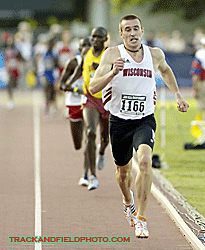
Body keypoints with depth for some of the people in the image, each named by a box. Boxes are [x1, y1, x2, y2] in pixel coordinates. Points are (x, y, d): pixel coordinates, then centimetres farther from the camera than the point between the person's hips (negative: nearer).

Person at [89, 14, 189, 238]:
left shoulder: (155, 55, -1)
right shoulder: (113, 54, -10)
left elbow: (165, 70, 25)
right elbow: (93, 88, -19)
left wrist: (178, 96, 23)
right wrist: (113, 73, -34)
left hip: (145, 121, 0)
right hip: (119, 121, 0)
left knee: (145, 161, -26)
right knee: (123, 169, 17)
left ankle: (141, 219, -21)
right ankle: (128, 203, 52)